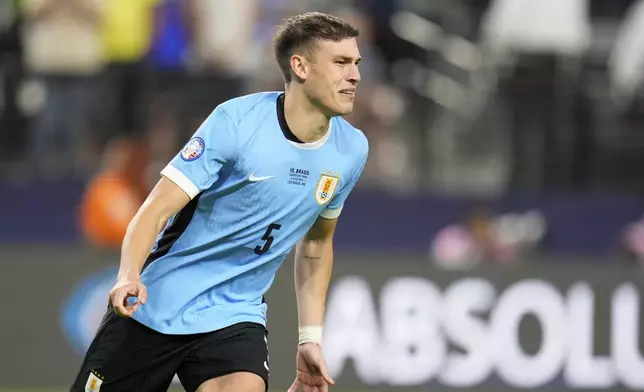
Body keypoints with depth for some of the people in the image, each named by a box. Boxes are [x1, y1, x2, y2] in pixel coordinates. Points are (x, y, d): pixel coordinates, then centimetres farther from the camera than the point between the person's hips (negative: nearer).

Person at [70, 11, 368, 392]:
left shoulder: (351, 150, -3)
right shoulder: (237, 121, -18)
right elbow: (156, 209, -19)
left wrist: (311, 339, 10)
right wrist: (129, 276, -37)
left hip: (234, 317, 3)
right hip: (152, 307, -2)